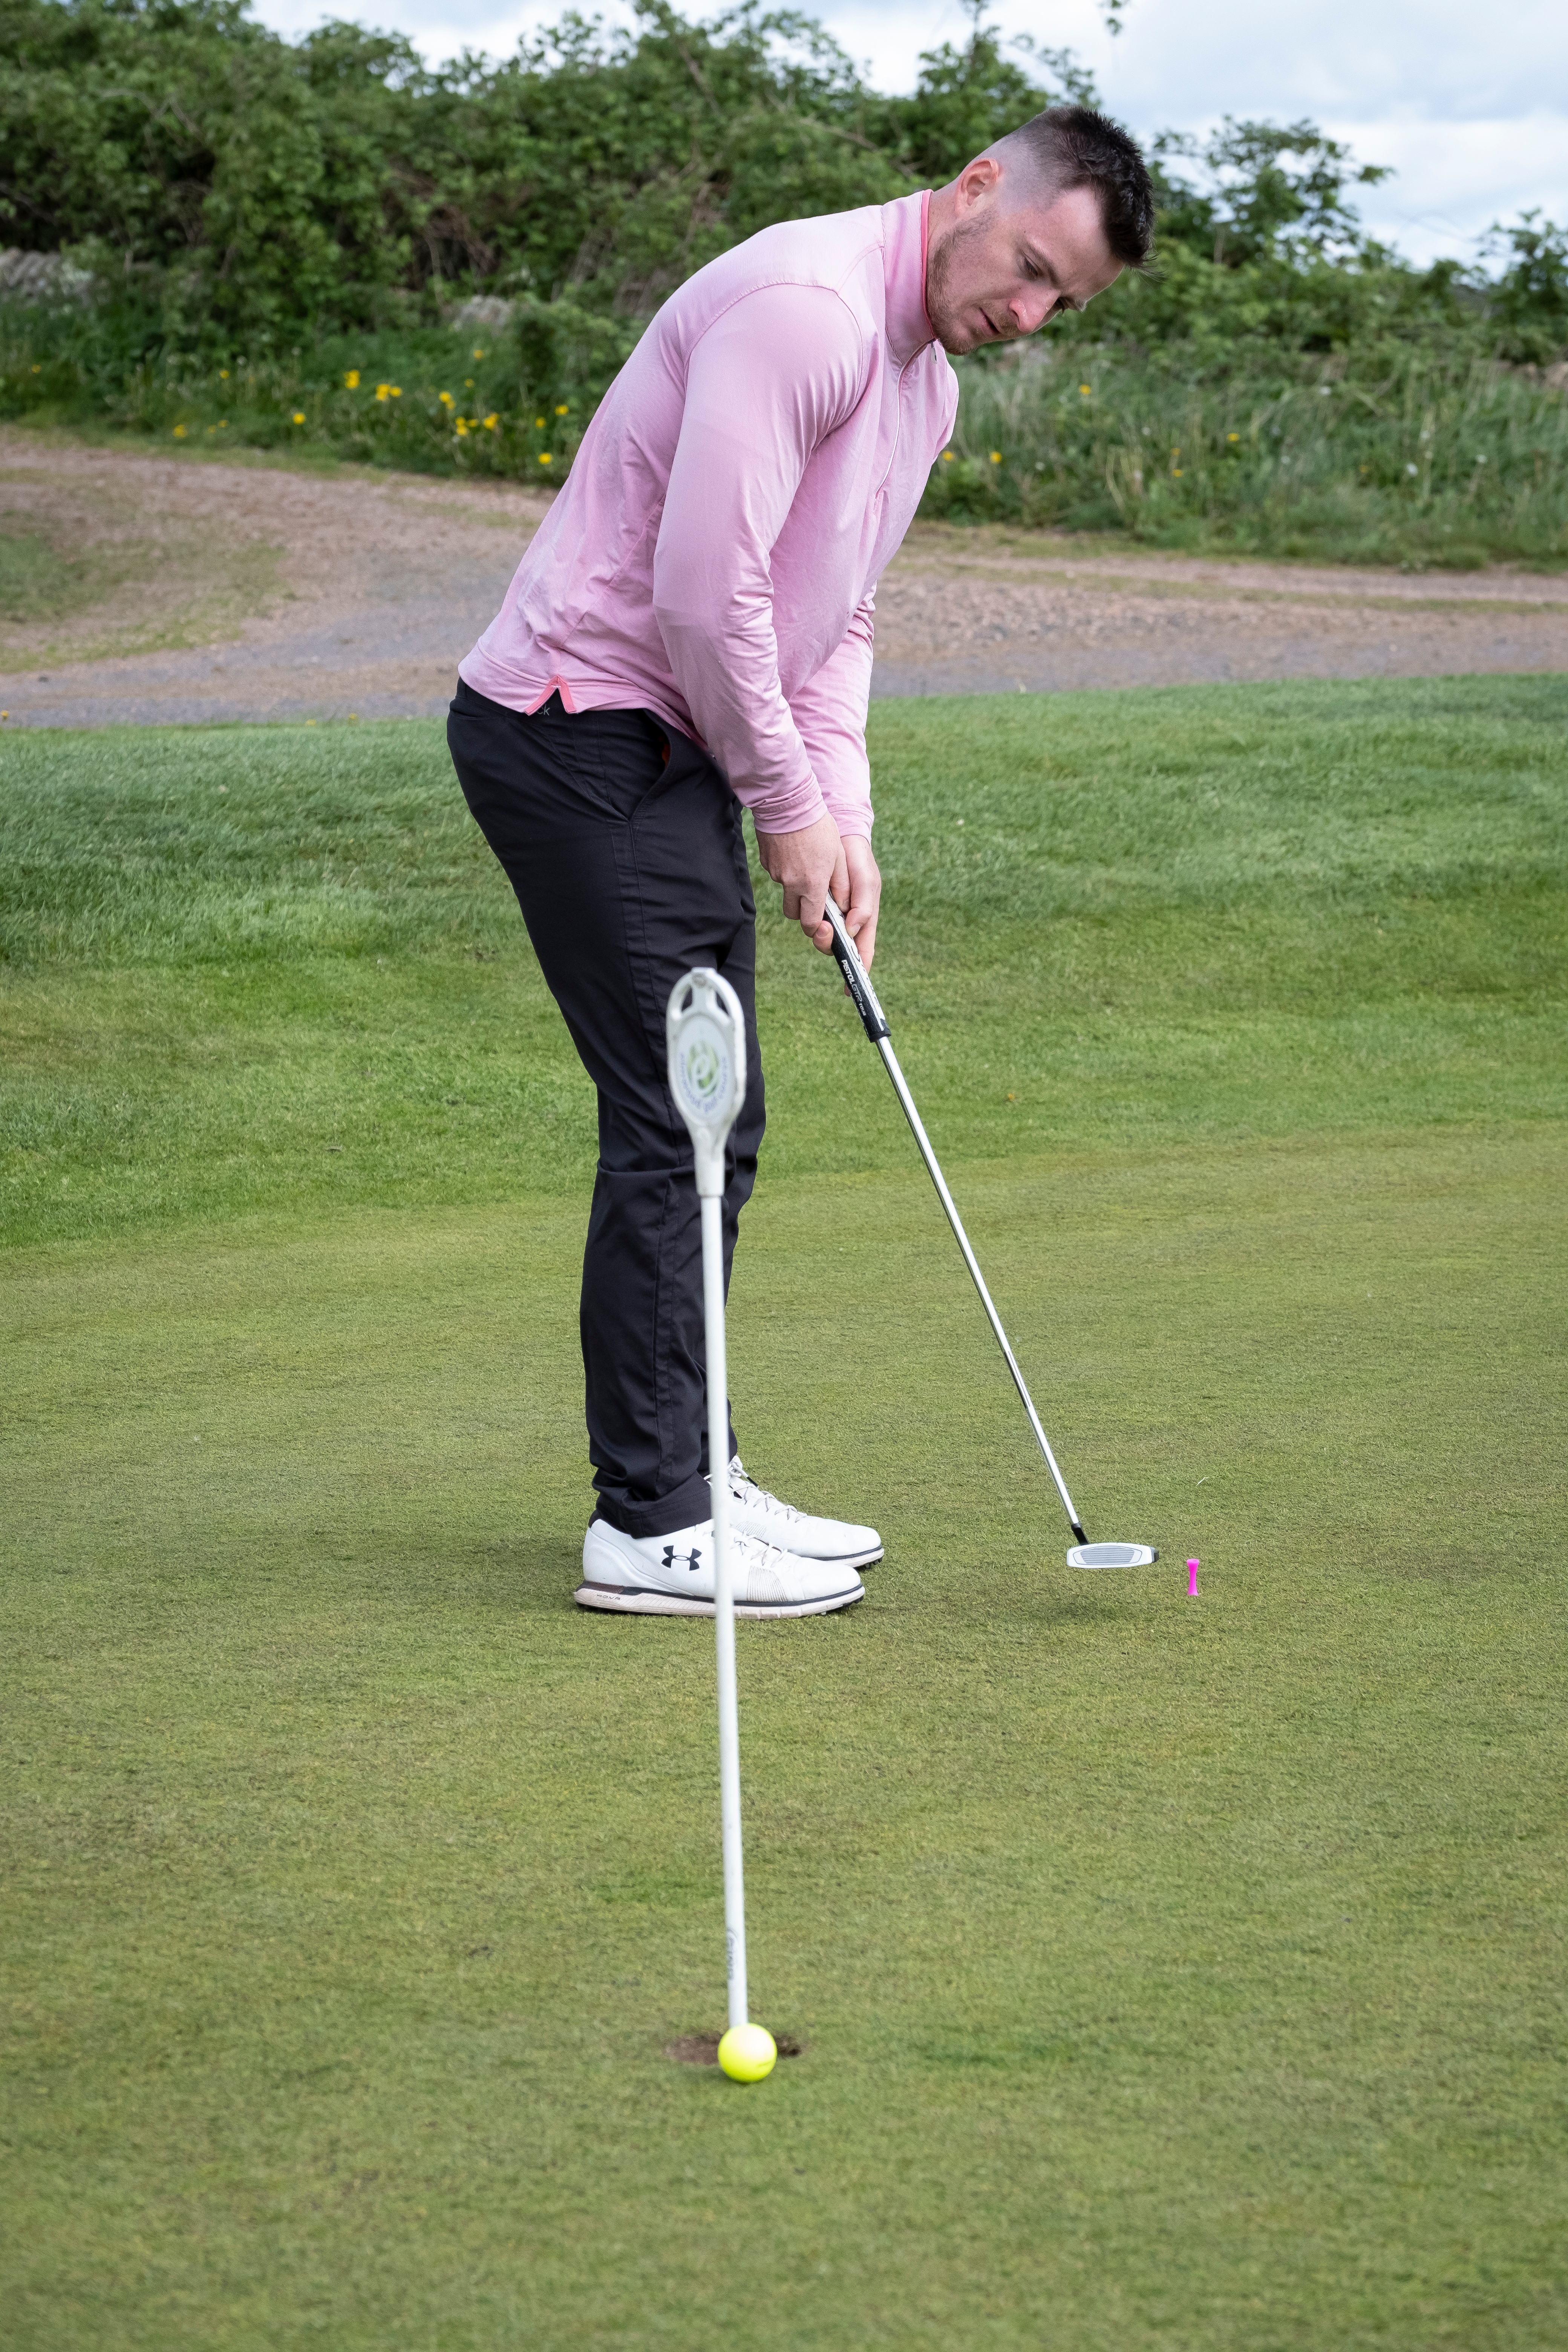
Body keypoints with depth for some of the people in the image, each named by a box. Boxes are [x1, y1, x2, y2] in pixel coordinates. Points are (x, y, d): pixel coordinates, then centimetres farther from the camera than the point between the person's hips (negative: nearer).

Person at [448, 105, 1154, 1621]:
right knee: (674, 1117, -9)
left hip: (674, 752, 10)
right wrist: (787, 805, -12)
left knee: (712, 1121, 12)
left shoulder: (924, 382, 14)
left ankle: (680, 1479, 21)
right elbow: (707, 587, -24)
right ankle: (648, 1524, -2)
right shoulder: (806, 307, -20)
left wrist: (845, 825, 8)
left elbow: (835, 621, 20)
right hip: (575, 734, -10)